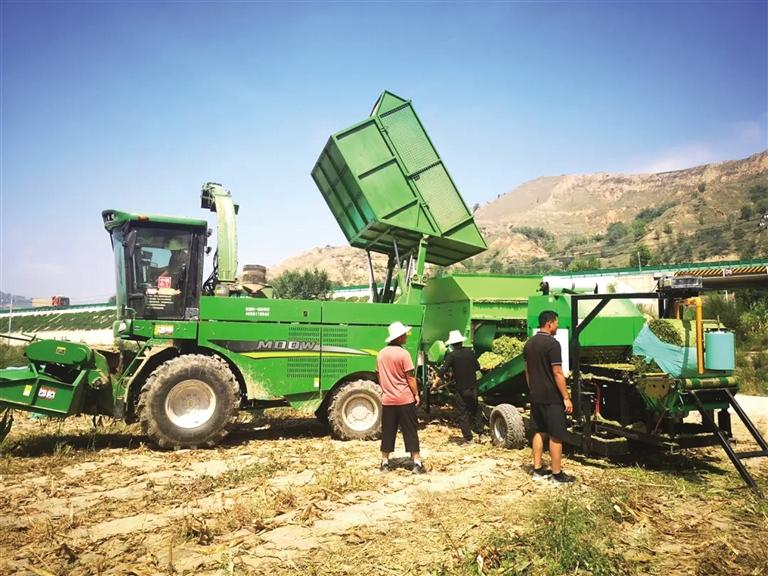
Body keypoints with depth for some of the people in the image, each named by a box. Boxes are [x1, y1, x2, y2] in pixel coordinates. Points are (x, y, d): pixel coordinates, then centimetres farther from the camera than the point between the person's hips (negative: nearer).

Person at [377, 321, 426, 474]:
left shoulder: (381, 354, 6)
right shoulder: (403, 353, -12)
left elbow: (380, 377, 12)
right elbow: (410, 377, -11)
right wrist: (416, 394, -3)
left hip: (387, 400, 5)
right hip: (405, 399, -5)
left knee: (387, 432, 11)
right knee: (410, 431, 2)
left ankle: (385, 463, 16)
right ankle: (417, 463, 5)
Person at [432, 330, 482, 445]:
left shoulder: (451, 355, -11)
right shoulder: (470, 352, 3)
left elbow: (443, 370, -21)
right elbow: (477, 367, 14)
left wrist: (436, 381, -20)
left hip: (461, 389, -5)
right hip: (473, 388, 5)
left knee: (463, 414, 3)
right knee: (474, 412, 20)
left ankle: (468, 439, 2)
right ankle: (480, 433, 18)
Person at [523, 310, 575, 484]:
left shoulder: (529, 343, 8)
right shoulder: (552, 343, -17)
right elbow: (557, 373, -19)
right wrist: (566, 397, -14)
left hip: (535, 397, 8)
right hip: (551, 398, -8)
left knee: (539, 432, 14)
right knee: (556, 436, 1)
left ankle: (538, 470, 20)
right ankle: (557, 474, 8)